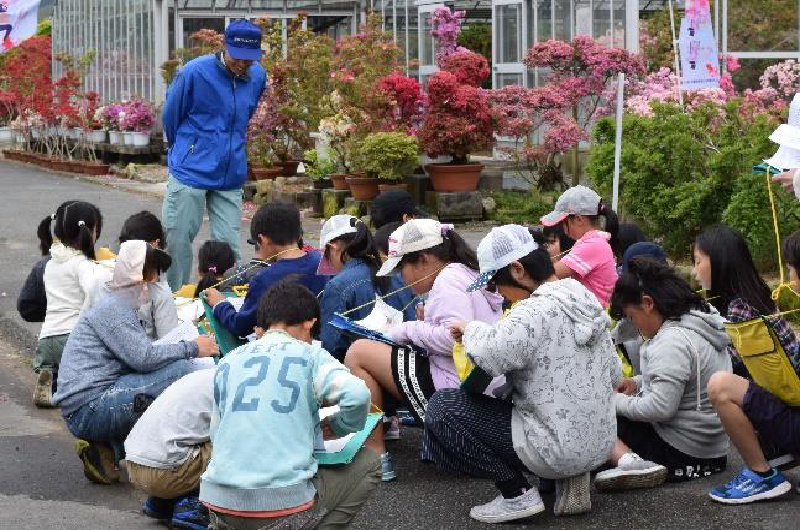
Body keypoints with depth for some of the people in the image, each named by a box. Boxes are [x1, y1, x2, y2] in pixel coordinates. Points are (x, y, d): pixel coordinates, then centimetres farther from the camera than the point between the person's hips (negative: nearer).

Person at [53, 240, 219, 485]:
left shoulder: (124, 307, 22)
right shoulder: (113, 308, -9)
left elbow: (139, 357, 18)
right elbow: (143, 357, -20)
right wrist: (192, 348, -12)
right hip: (89, 408, -10)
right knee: (182, 371, -20)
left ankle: (107, 448, 4)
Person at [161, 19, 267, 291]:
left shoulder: (257, 77, 3)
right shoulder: (194, 72, -11)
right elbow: (171, 116, 4)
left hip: (231, 175, 4)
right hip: (190, 173, -4)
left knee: (228, 244, 2)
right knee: (178, 239, 0)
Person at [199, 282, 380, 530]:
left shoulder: (228, 363, 14)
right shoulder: (309, 355, 2)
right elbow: (357, 394, -15)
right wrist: (335, 426, 6)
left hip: (220, 502, 5)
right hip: (285, 503, -5)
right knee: (367, 462, 19)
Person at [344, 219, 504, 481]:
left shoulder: (449, 279, -11)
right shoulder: (470, 275, 19)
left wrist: (410, 330, -10)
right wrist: (427, 320, 13)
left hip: (453, 388, -11)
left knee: (358, 353, -5)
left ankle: (376, 456, -6)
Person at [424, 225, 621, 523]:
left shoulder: (536, 311, -20)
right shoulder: (586, 300, 6)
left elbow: (491, 355, -35)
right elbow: (614, 376, 12)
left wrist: (471, 330, -13)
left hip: (557, 451, -8)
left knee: (441, 408, -1)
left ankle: (517, 493, -2)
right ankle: (572, 479, 14)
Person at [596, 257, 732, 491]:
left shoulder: (672, 342, -22)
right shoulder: (697, 322, 9)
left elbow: (660, 407, -26)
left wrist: (617, 401, -11)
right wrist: (638, 382, 12)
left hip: (680, 451, -10)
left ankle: (628, 461, -31)